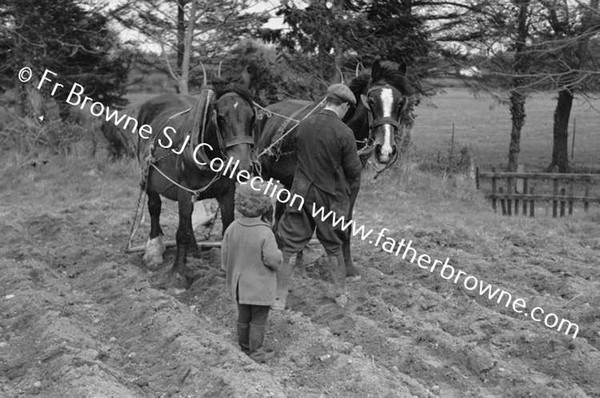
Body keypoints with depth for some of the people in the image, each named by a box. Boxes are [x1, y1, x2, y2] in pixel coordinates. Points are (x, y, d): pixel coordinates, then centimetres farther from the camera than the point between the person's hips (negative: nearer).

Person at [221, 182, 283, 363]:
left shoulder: (232, 229, -10)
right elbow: (274, 261, -22)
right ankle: (256, 352, 24)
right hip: (260, 287, -5)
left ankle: (244, 347, 37)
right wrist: (278, 252, 0)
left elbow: (225, 257, 0)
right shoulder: (265, 234, -27)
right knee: (258, 321, 12)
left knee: (243, 318, 22)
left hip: (240, 285, 5)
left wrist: (231, 276, 15)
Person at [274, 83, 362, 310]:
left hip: (301, 194, 2)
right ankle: (341, 294, 29)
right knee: (334, 248, 16)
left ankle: (279, 299, 10)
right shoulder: (344, 133, -13)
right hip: (332, 198, -2)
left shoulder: (302, 126, -2)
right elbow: (354, 171, -8)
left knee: (289, 247, 7)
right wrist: (349, 197, 7)